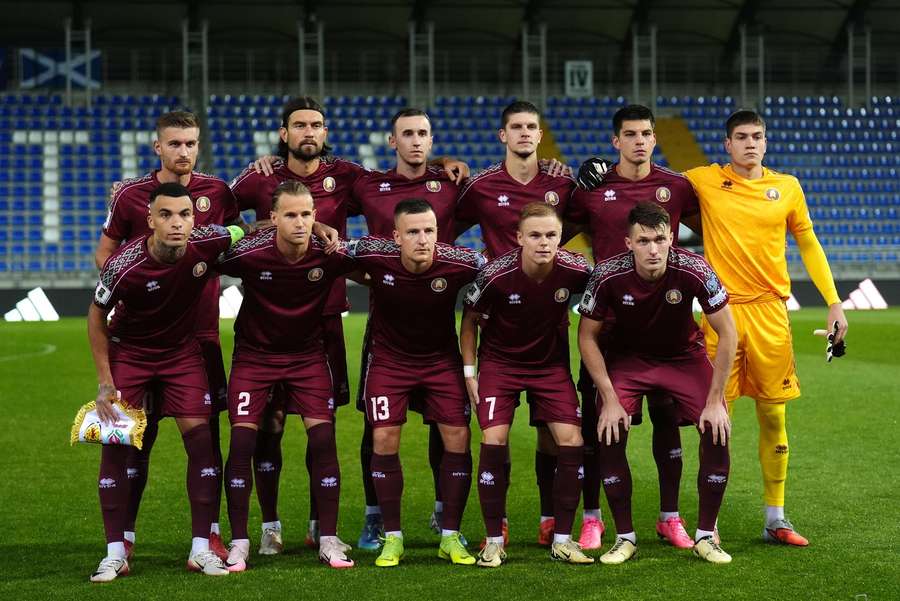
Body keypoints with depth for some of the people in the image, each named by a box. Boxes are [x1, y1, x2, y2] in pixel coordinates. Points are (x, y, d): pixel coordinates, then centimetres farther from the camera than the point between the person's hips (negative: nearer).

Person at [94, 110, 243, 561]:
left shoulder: (217, 192, 4)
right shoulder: (129, 195, -1)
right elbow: (105, 252, 9)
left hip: (202, 332, 1)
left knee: (206, 430, 2)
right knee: (140, 433, 2)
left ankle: (210, 535, 10)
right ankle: (124, 536, 12)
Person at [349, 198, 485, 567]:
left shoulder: (459, 264, -26)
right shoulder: (373, 256, -26)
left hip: (442, 358, 1)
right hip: (389, 358, 0)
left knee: (458, 438, -5)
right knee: (385, 440, -8)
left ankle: (450, 537, 8)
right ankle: (392, 538, 5)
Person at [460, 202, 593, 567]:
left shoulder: (576, 270, -19)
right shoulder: (495, 275, -23)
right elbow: (469, 321, -5)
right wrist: (469, 372, -5)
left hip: (551, 363, 2)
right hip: (499, 362, -2)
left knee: (572, 441, -8)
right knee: (494, 441, -15)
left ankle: (562, 540, 5)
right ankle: (494, 542, -2)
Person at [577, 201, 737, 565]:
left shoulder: (693, 270, -28)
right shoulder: (608, 275, -26)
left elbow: (727, 334, -17)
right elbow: (587, 336, -11)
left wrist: (715, 400, -18)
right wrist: (610, 398, -16)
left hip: (684, 356, 0)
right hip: (627, 357, 0)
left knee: (717, 431, -17)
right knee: (609, 434, -19)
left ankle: (705, 536, 1)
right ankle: (625, 538, -2)